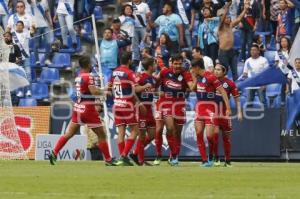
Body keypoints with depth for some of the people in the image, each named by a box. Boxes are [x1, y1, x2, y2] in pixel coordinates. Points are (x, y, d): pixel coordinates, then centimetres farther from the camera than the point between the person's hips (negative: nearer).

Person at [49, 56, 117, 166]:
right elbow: (94, 91, -22)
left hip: (77, 108, 7)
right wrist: (104, 92, -5)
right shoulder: (89, 76, -12)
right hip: (88, 110, -7)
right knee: (101, 135, 3)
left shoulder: (78, 77, 11)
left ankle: (54, 153, -3)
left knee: (68, 134, 7)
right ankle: (108, 159, 6)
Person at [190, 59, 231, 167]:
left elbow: (223, 92, -16)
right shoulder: (198, 77, 9)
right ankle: (204, 160, 0)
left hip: (210, 108, -7)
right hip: (199, 107, 7)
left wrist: (228, 108, -20)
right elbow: (194, 89, 24)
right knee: (199, 133, -4)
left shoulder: (210, 77, -16)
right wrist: (194, 77, 11)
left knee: (209, 135, -10)